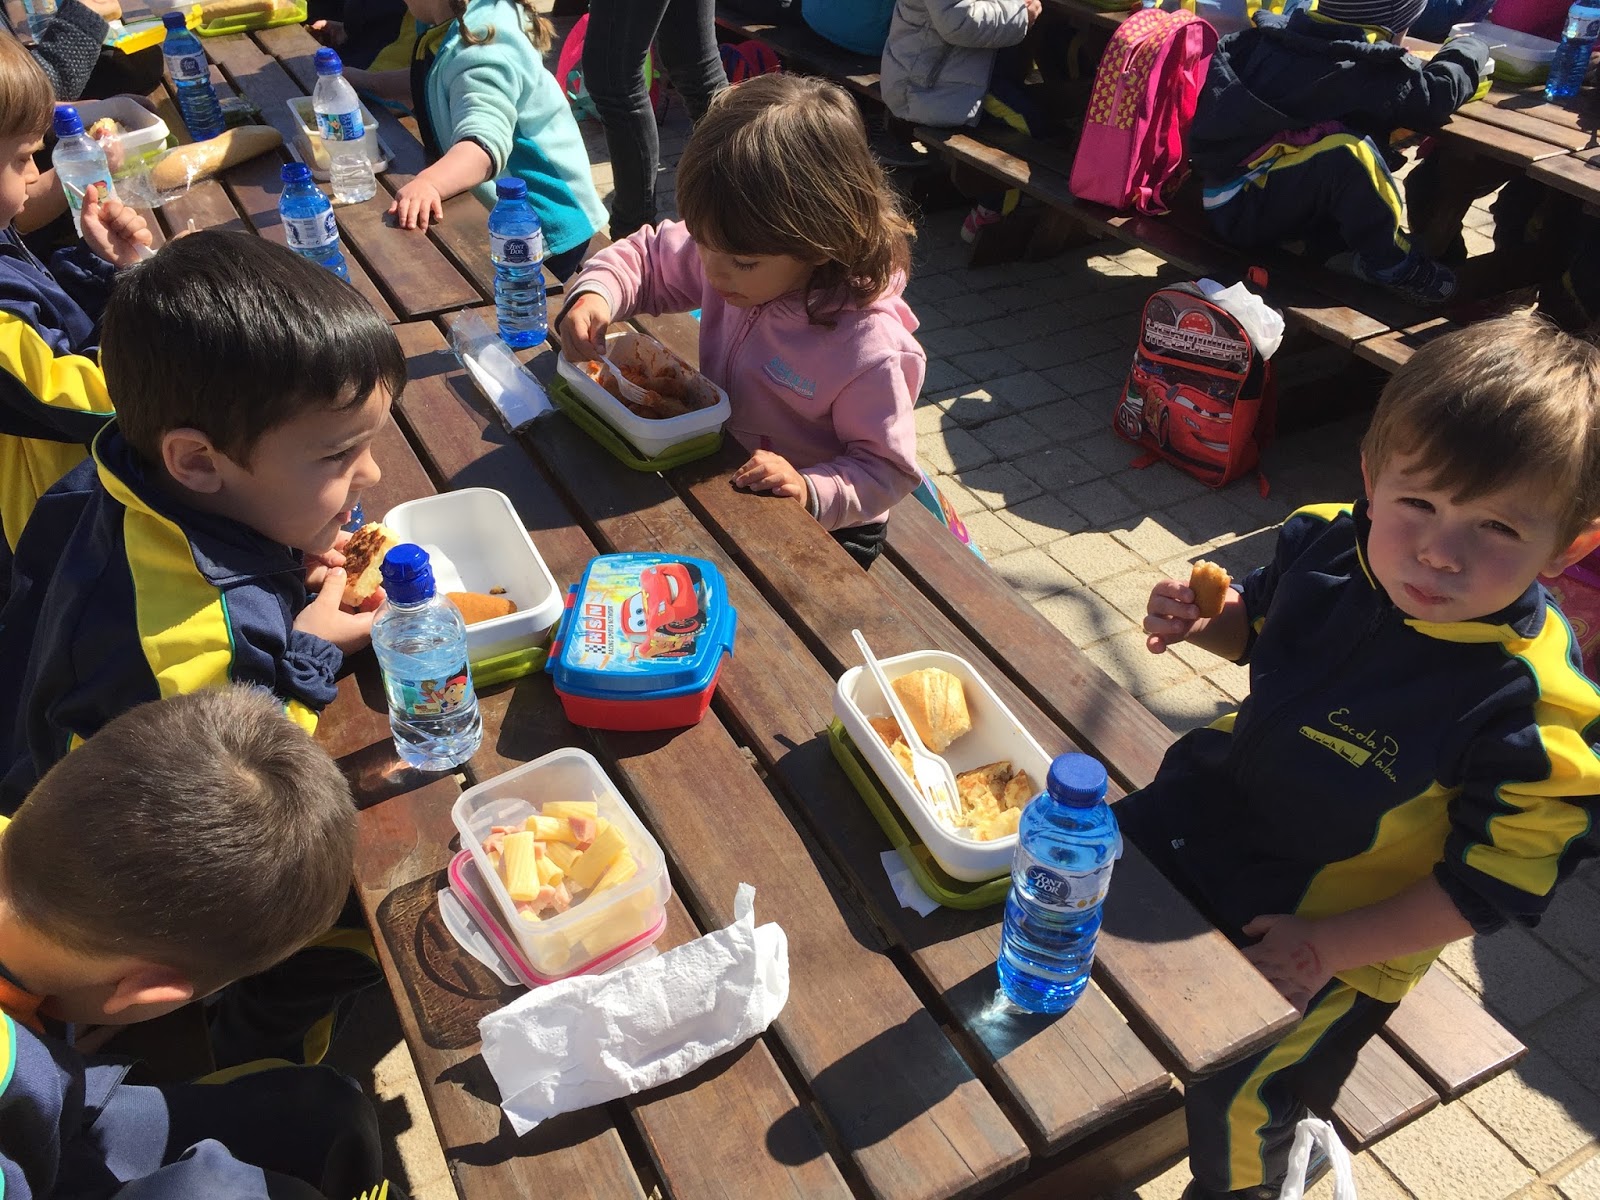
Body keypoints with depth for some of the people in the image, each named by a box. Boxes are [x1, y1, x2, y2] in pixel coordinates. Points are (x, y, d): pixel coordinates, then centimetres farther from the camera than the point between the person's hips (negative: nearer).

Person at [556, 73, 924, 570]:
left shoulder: (870, 349, -31)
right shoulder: (734, 253, -13)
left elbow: (887, 469, -20)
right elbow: (648, 258, 5)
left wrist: (811, 492, -38)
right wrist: (595, 295, -16)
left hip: (825, 531, -6)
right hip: (720, 477, 6)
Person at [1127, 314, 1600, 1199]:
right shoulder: (1327, 543, -16)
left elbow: (1488, 887, -19)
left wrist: (1331, 947, -19)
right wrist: (1200, 621, -14)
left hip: (1337, 929, -5)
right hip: (1224, 797, 6)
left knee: (1233, 1099, -6)